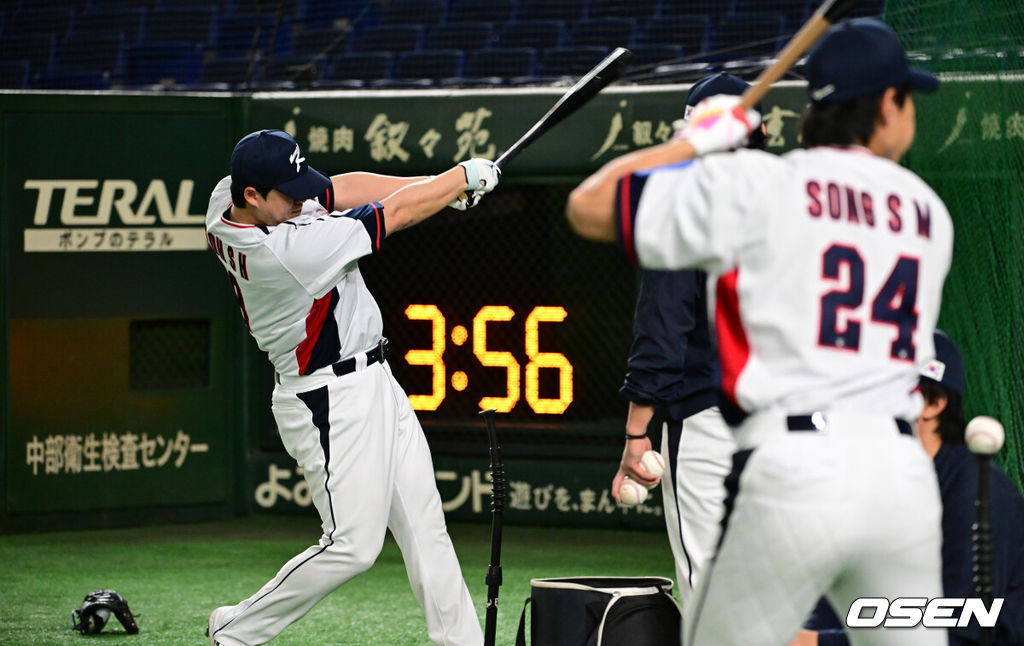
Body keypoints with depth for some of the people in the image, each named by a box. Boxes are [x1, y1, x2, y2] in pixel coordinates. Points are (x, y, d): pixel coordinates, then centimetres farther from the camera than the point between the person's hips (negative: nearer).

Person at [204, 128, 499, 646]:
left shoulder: (226, 200, -5)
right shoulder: (287, 249, -30)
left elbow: (340, 190, 3)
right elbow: (394, 214, -20)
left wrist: (437, 186, -6)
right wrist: (466, 177, -7)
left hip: (372, 382, 10)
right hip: (331, 403, -10)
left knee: (425, 526, 9)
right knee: (353, 545, -6)